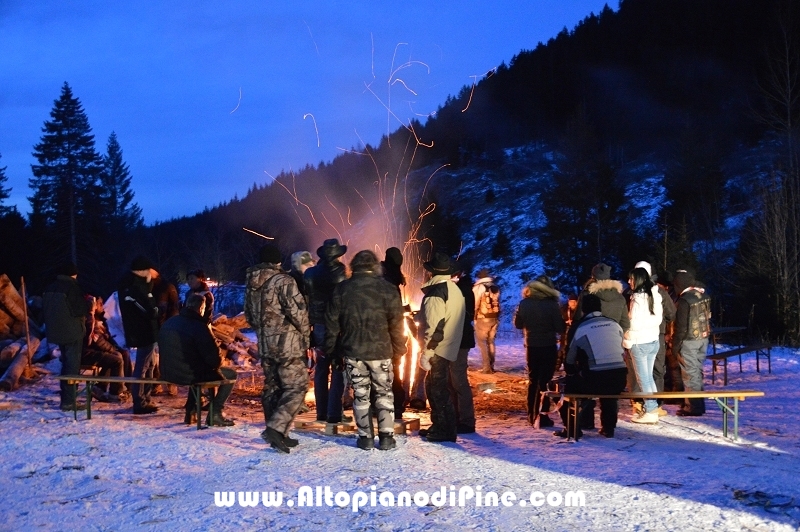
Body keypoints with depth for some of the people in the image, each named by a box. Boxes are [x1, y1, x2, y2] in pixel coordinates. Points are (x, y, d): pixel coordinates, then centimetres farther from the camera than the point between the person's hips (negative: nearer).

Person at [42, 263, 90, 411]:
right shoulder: (73, 287, -15)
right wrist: (89, 303, 0)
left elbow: (45, 310, 15)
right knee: (72, 366, -4)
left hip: (56, 331, 8)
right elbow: (80, 309, -18)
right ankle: (68, 401, -7)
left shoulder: (50, 289, 10)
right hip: (72, 332, -8)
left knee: (66, 364, 20)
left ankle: (66, 398, 25)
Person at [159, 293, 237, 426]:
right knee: (230, 374, 9)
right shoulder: (198, 326, -18)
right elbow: (213, 357, -17)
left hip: (168, 374, 8)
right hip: (188, 374, -8)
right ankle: (214, 414, 7)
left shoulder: (168, 323, 7)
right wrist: (218, 361, 8)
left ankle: (190, 411, 34)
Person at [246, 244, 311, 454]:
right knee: (296, 387, -4)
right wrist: (305, 335, -2)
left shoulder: (252, 284, 9)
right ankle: (276, 428, -18)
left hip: (265, 344, 7)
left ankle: (278, 435, 17)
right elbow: (298, 312, -17)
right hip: (287, 343, -7)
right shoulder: (283, 281, -14)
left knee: (272, 387, 14)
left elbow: (249, 315, 17)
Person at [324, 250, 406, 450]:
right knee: (384, 393, 10)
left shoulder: (341, 289, -1)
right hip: (380, 351, -1)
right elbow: (396, 324, -3)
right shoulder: (387, 290, -5)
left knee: (360, 394, 10)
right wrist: (399, 349, 8)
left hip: (352, 351, 1)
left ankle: (365, 437, 11)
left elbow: (332, 322, 2)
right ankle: (386, 436, 8)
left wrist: (328, 348, 12)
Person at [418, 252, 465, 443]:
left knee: (438, 389, -3)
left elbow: (433, 326, -21)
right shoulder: (455, 290, 12)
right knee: (433, 386, 17)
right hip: (450, 347, 9)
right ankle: (439, 427, 24)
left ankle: (444, 430, 0)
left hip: (437, 349, -9)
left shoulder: (435, 292, -16)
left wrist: (426, 352, -18)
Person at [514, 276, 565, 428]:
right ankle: (541, 416, -5)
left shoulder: (524, 303, -4)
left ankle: (532, 415, 20)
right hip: (549, 347, -3)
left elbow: (518, 324, 6)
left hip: (531, 346, 3)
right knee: (544, 381, 2)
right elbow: (560, 328, -9)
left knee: (533, 380, 16)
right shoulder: (552, 304, -14)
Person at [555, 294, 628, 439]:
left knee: (566, 385, 19)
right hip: (619, 381, 5)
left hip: (594, 381, -5)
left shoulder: (578, 328, 3)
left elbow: (569, 361, 8)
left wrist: (574, 373, 30)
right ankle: (608, 427, 35)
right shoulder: (614, 324, 15)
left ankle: (572, 428, 16)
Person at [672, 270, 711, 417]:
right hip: (704, 338, 8)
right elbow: (708, 318, 13)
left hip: (689, 341, -8)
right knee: (698, 370, 17)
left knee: (690, 372, -1)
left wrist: (676, 345, -9)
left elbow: (681, 326, -17)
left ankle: (693, 406, 2)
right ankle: (698, 403, 25)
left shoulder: (684, 300, -19)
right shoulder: (704, 295, 4)